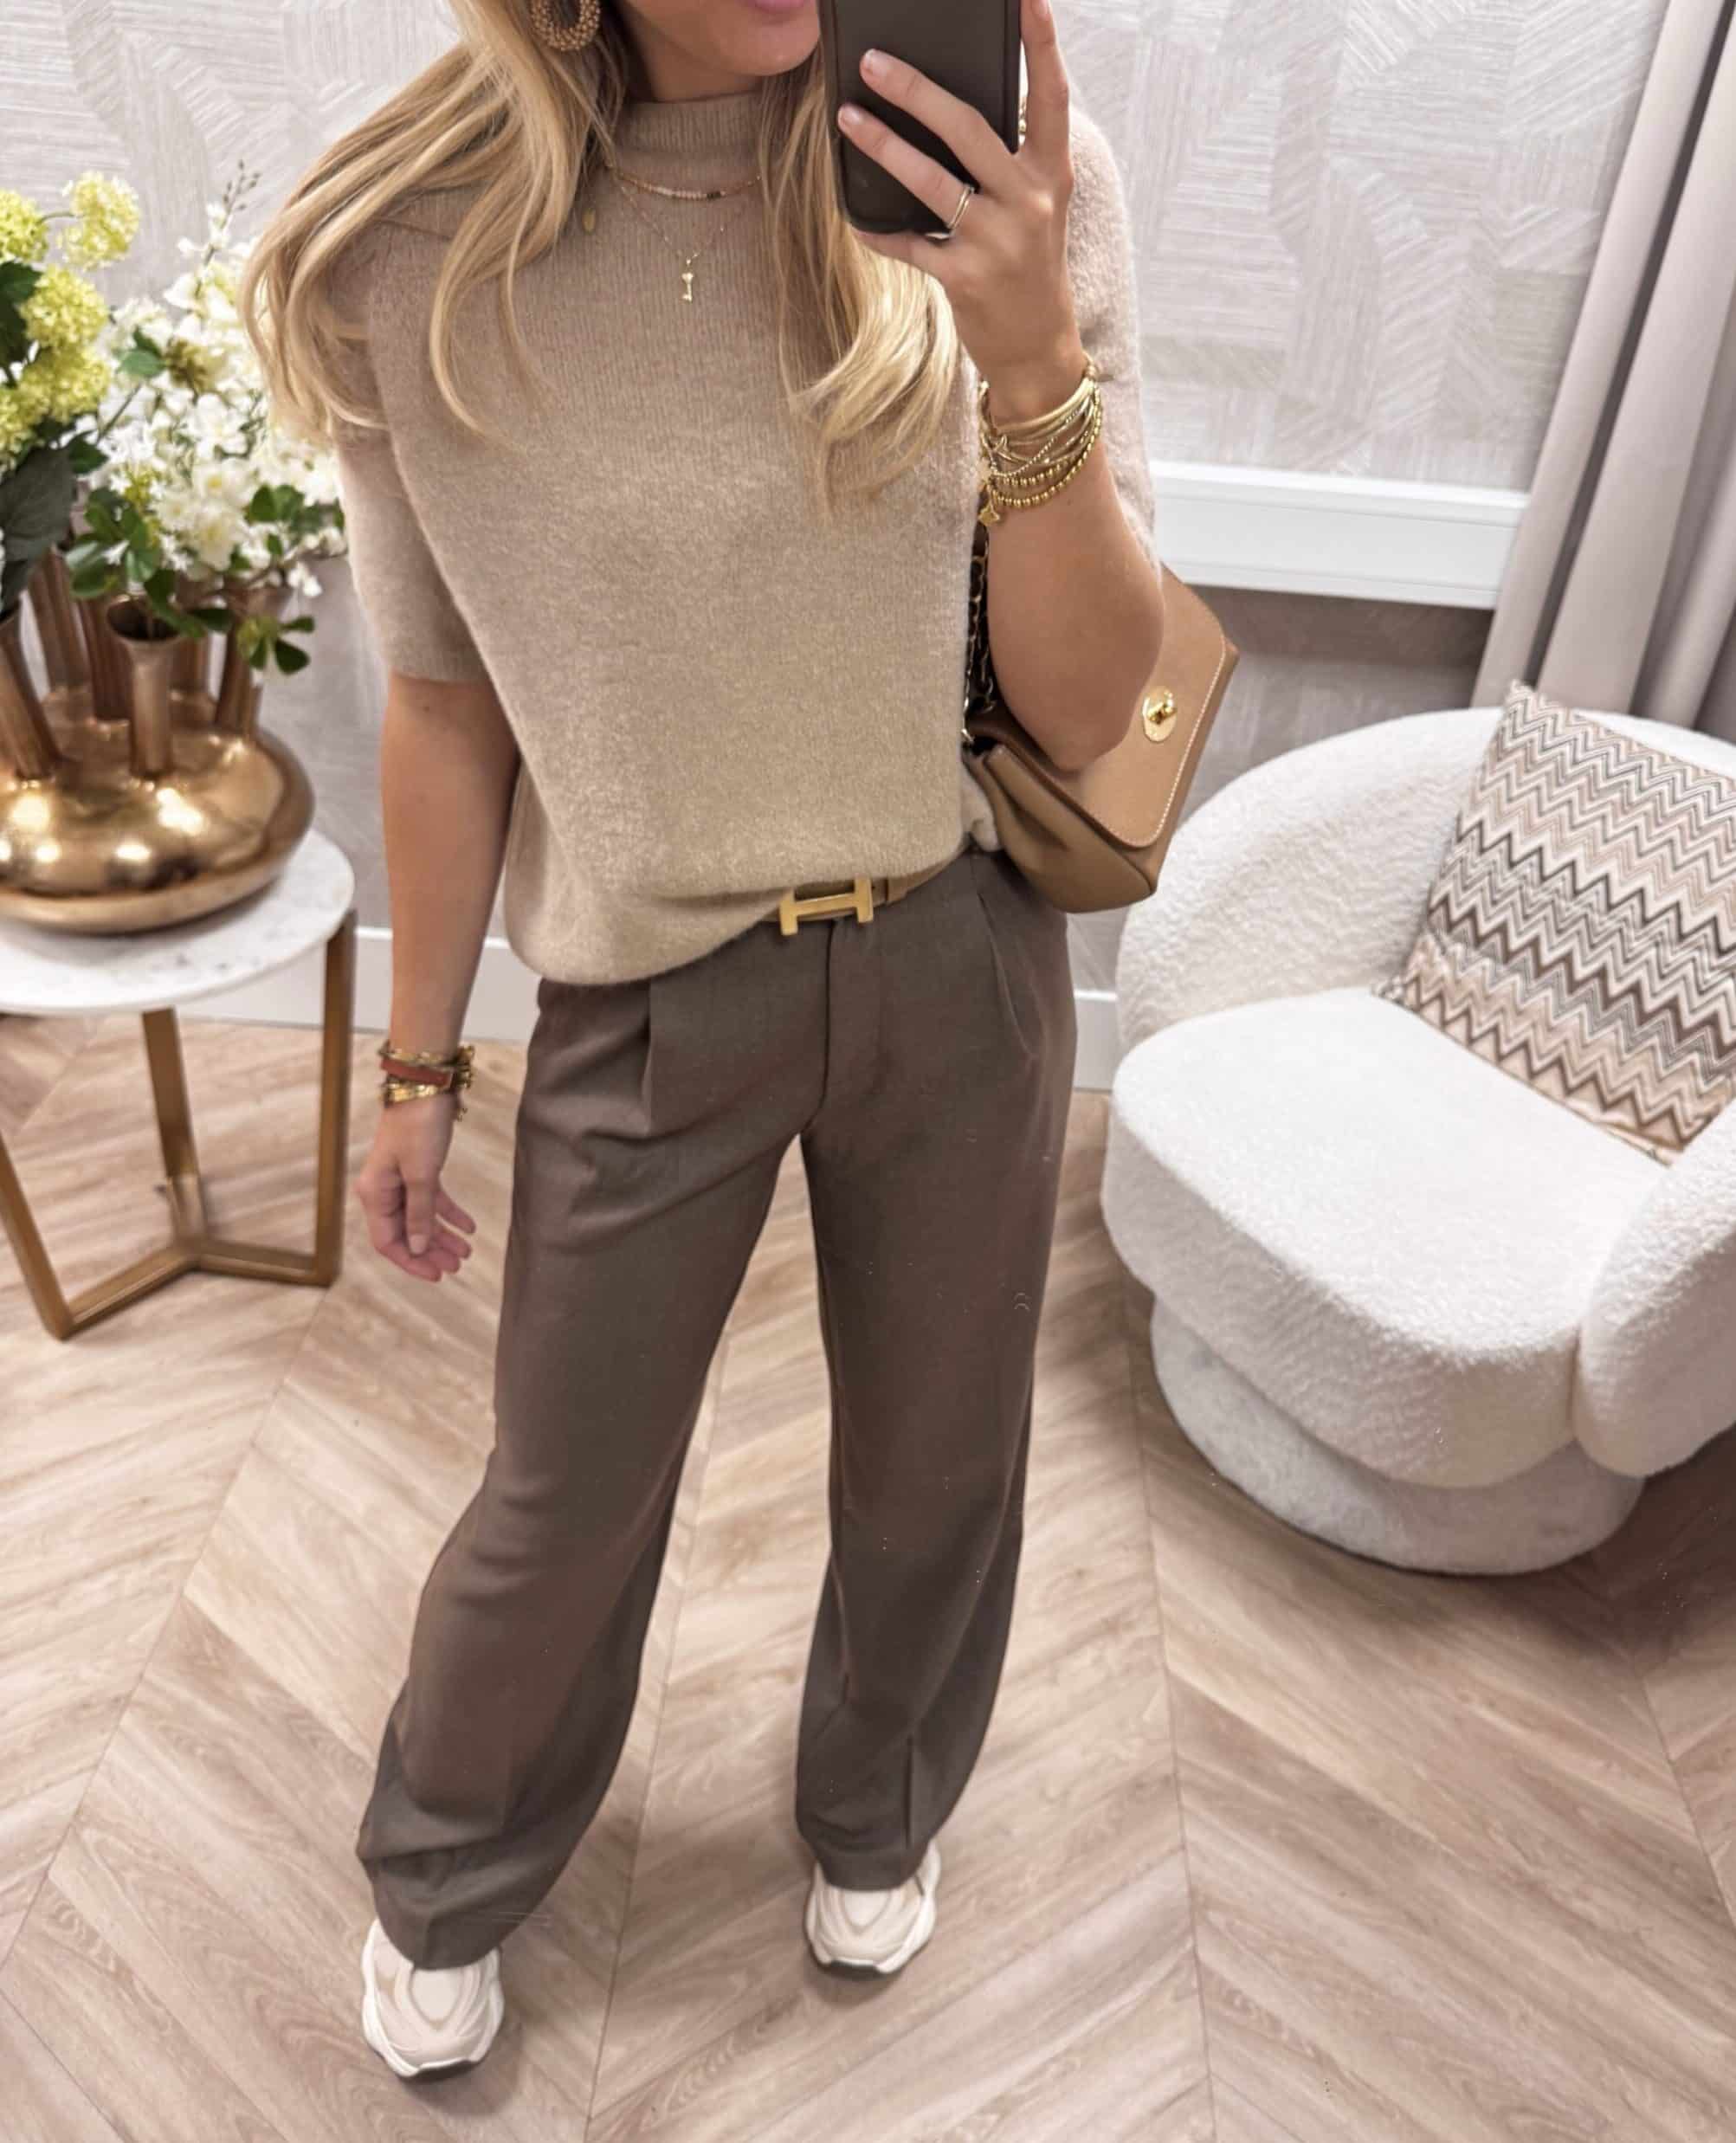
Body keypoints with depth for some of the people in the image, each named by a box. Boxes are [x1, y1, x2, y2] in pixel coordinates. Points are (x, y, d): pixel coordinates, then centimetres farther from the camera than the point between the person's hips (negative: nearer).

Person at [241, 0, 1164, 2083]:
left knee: (935, 1464, 20)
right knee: (561, 1503, 15)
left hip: (959, 968, 2)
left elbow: (1087, 707, -12)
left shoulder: (1011, 181, -11)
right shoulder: (418, 248, -10)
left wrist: (1037, 361, -28)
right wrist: (417, 1069, 6)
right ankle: (441, 1884, 50)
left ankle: (876, 1815, 55)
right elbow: (446, 704, -1)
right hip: (650, 1002, -1)